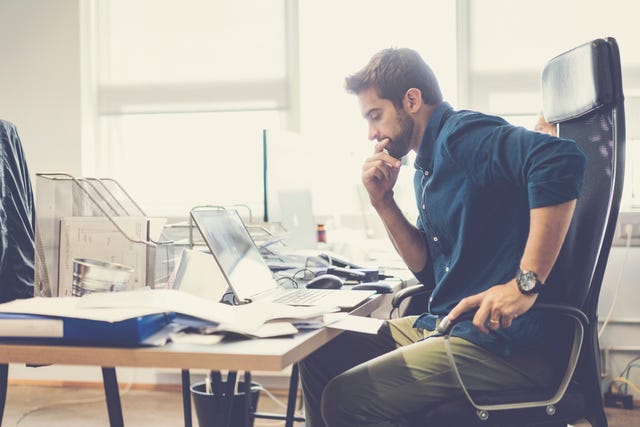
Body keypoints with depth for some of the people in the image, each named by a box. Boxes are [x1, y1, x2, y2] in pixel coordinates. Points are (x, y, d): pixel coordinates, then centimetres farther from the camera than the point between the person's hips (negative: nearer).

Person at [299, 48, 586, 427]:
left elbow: (561, 160, -30)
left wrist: (526, 282, -31)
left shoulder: (459, 134, -12)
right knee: (319, 359, 12)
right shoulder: (427, 167, 17)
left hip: (505, 342, -10)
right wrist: (384, 202, 7)